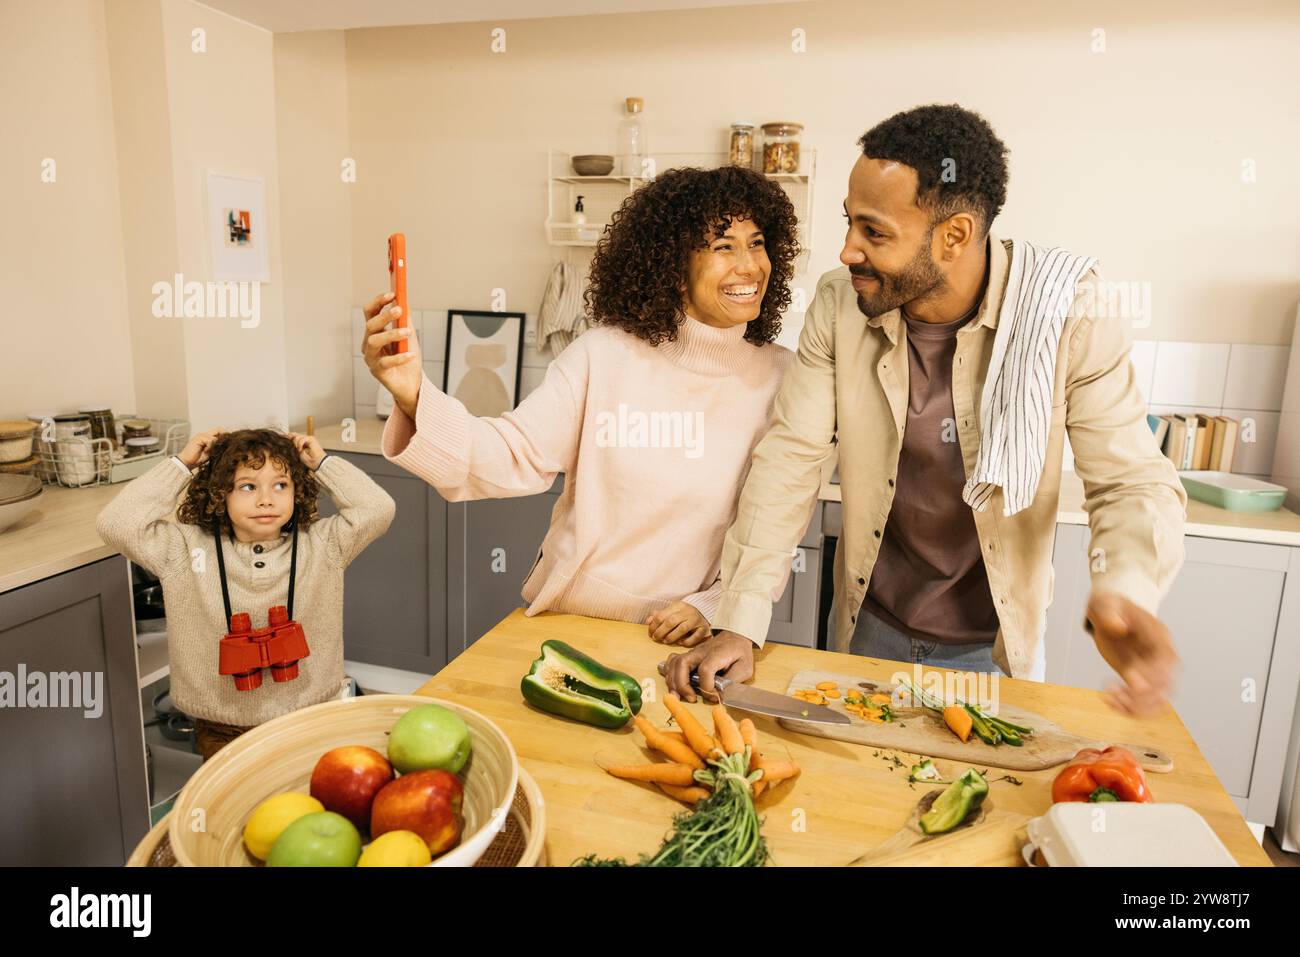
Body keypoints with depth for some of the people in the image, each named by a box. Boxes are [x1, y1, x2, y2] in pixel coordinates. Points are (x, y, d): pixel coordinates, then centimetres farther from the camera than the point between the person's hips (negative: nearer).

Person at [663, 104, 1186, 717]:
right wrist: (738, 625, -22)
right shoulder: (839, 304, -14)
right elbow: (789, 459, -14)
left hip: (991, 644, -1)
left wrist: (1125, 591, -39)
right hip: (867, 626, 2)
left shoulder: (1066, 310, -20)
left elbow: (1134, 481, -17)